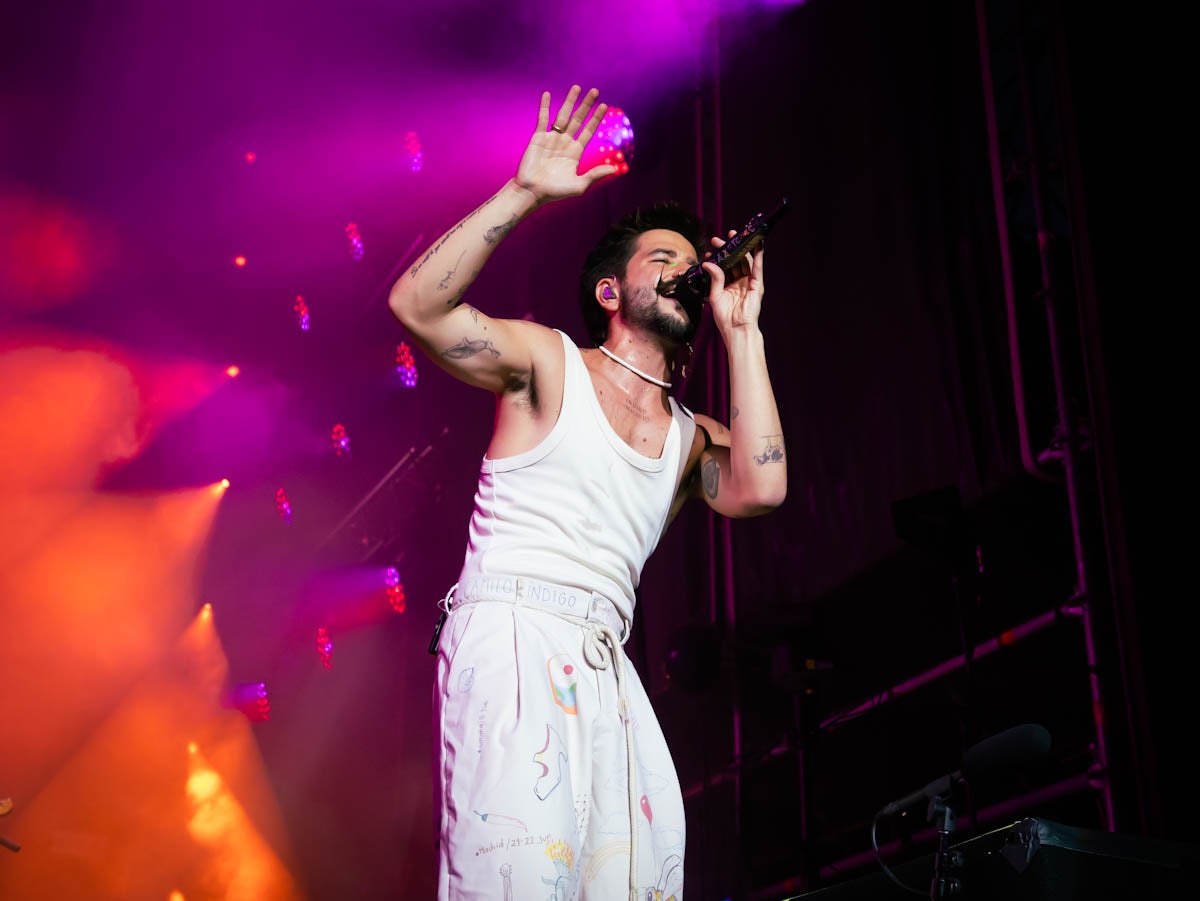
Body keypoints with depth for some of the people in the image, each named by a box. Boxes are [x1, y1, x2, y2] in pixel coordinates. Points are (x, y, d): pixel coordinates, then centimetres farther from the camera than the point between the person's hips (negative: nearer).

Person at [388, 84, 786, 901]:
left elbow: (760, 489, -5)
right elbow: (417, 305, -8)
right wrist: (525, 191, -12)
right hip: (511, 636, -5)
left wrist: (742, 334, 2)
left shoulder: (691, 436, 17)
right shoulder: (549, 362, 6)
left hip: (605, 670, 6)